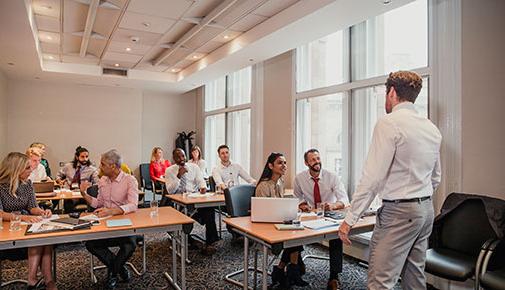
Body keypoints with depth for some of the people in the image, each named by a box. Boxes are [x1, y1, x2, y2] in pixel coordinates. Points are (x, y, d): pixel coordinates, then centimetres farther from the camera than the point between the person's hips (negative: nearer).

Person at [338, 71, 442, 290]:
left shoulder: (389, 123, -14)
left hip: (398, 213, -9)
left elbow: (373, 177, -20)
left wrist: (350, 219, -16)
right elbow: (435, 178, 19)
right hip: (426, 210, 9)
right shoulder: (432, 129, 11)